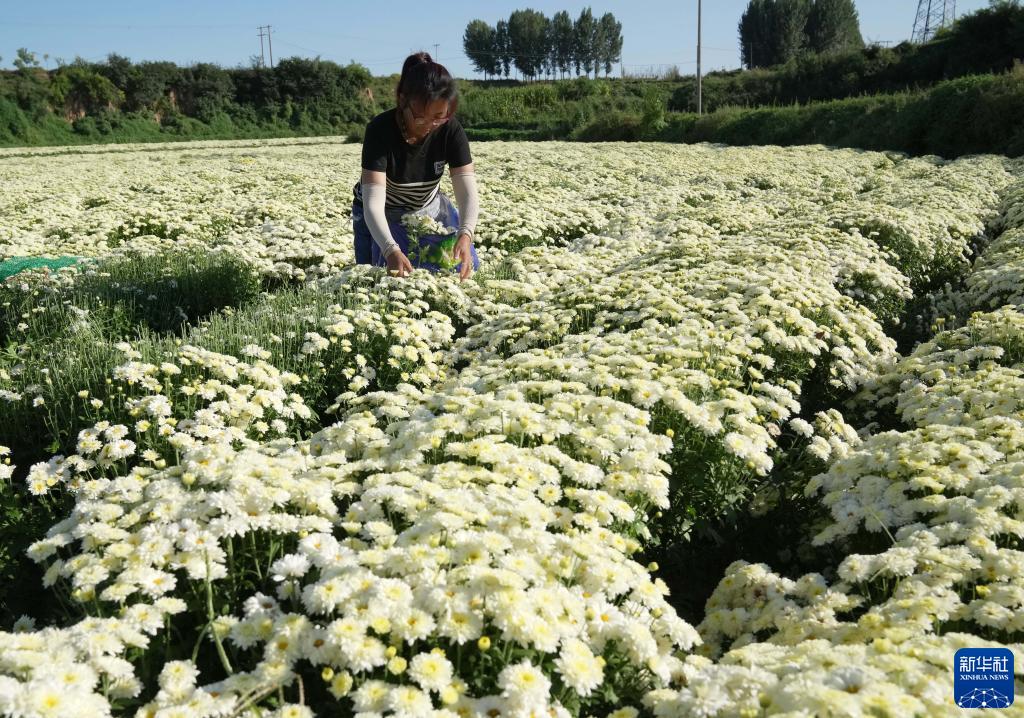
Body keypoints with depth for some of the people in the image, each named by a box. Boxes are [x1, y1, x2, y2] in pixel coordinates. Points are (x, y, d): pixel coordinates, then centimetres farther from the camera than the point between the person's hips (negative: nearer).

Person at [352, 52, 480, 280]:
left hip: (428, 209, 3)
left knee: (464, 266, -1)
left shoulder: (451, 129, -24)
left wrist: (465, 235, -52)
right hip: (381, 215, -2)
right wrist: (391, 250, -59)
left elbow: (467, 190, -31)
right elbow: (373, 202, -41)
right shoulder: (380, 130, -33)